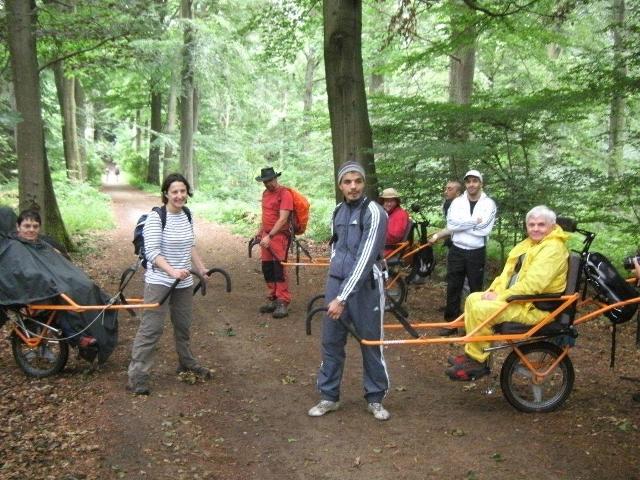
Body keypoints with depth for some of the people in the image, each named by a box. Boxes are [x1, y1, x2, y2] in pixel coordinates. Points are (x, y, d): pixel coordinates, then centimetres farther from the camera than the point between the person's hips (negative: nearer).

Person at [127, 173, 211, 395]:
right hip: (159, 282, -6)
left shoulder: (187, 216, 5)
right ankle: (137, 375, 2)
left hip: (184, 282, 7)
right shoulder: (156, 217, -16)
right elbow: (152, 251, -22)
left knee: (183, 326, 20)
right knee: (151, 328, -6)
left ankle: (187, 363, 39)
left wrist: (201, 268, 13)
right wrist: (172, 270, -33)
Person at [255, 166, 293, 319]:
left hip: (280, 235, -8)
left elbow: (283, 219, -18)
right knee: (267, 268, 8)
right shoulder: (265, 193, 14)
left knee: (279, 268, -10)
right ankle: (272, 300, 18)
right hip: (267, 235, 8)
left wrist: (270, 236, -22)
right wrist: (260, 231, 19)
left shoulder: (284, 194, -11)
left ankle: (283, 303, -5)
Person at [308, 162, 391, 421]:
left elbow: (365, 259, -21)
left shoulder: (374, 213, -15)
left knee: (371, 342, 5)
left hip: (365, 286, -6)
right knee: (331, 341, 10)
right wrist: (334, 287, 17)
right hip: (336, 282, 6)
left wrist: (343, 297, -24)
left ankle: (375, 398, 22)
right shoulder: (338, 210, 7)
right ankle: (329, 396, 23)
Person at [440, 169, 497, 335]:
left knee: (476, 289, 7)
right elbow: (450, 224, -13)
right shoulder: (457, 202, 3)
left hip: (477, 252, -2)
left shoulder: (489, 203, -3)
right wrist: (474, 221, -17)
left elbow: (484, 229, -16)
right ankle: (451, 322, 15)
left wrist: (461, 225, -11)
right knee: (453, 287, 6)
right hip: (456, 251, 2)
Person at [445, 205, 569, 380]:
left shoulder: (553, 248, -17)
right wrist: (493, 290, 0)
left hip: (536, 307, -10)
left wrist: (501, 297, -21)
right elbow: (509, 272, 17)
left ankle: (477, 361, -9)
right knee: (473, 299, 6)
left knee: (480, 310, -22)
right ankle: (472, 353, 8)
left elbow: (533, 284, -27)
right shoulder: (529, 244, 15)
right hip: (519, 297, 10)